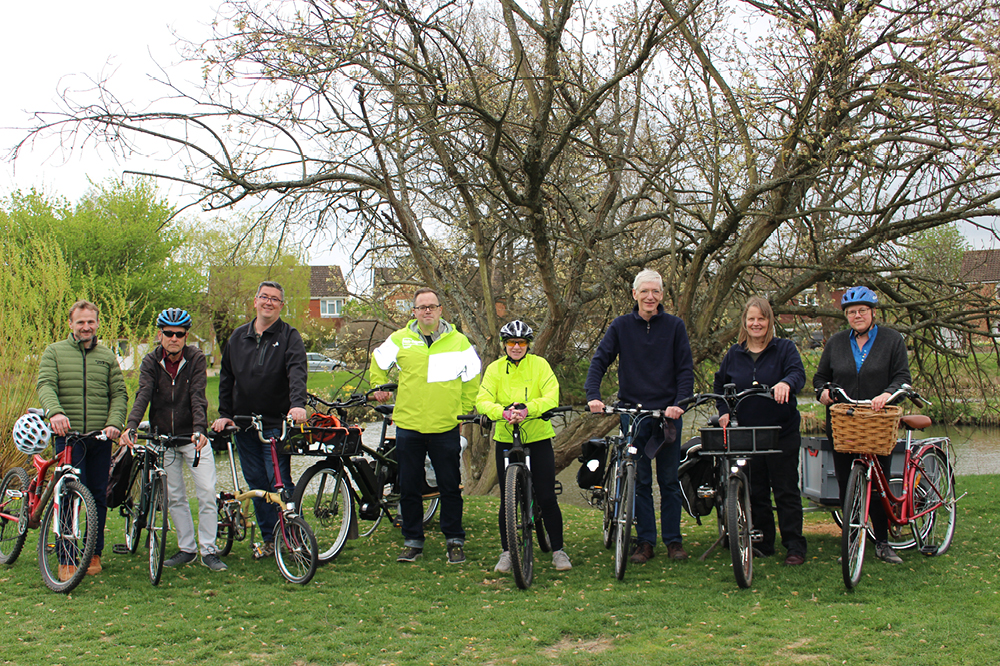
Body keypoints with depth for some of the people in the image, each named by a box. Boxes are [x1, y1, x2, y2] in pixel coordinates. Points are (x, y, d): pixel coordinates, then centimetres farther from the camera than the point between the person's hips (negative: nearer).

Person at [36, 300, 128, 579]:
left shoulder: (107, 356, 13)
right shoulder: (55, 352, 6)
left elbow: (119, 394, 8)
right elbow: (45, 385, -8)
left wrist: (114, 423, -10)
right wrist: (54, 412, -28)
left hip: (101, 438, 3)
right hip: (68, 435, -2)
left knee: (98, 496, 7)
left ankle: (94, 554, 20)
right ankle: (66, 561, 1)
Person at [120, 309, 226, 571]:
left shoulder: (196, 359, -8)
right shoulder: (151, 362, -3)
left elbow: (197, 397, -18)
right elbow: (142, 396, -17)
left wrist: (199, 429, -34)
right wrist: (130, 426, -34)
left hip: (193, 437, -2)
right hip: (164, 438, 2)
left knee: (207, 492, -8)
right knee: (174, 497, 7)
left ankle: (209, 549, 2)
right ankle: (187, 548, 19)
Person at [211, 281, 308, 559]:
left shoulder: (289, 337, -2)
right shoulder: (238, 337, 13)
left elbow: (297, 373, -17)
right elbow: (226, 377, 18)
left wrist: (297, 404, -34)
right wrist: (224, 413, 10)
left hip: (276, 424, -5)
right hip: (244, 425, 5)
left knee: (279, 482, -8)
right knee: (256, 482, 8)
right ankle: (269, 539, 17)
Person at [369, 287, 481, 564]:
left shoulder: (458, 342, 3)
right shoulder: (400, 339, 4)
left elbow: (471, 380, 12)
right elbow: (378, 363, 22)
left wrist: (464, 412, 8)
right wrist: (380, 389, 14)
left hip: (445, 427, -1)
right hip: (408, 426, 1)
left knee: (450, 487, 3)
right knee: (409, 488, 7)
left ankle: (455, 541, 15)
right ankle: (412, 542, 18)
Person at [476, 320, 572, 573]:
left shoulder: (539, 365, -1)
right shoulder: (495, 368, 2)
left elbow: (551, 397, -13)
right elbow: (482, 400, -10)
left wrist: (527, 409, -32)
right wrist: (502, 412, -31)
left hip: (538, 438, -1)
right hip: (505, 439, 1)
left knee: (547, 497, -1)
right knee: (507, 498, 5)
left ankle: (558, 550, 13)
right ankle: (507, 551, 19)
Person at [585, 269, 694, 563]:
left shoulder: (674, 326, 2)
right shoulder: (621, 326, 3)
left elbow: (686, 369, 0)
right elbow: (599, 361, -1)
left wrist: (679, 404, -14)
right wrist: (593, 395, -17)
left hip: (667, 412, 0)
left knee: (669, 480, 6)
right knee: (639, 480, 3)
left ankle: (673, 540, 15)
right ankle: (646, 541, 11)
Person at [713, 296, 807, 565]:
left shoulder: (784, 348, 0)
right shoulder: (734, 354, 10)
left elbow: (798, 373, -16)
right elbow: (719, 385, 23)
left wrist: (786, 383, -39)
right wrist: (724, 411, 8)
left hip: (782, 434, -3)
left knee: (786, 491, -3)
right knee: (756, 493, 8)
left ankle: (795, 547, 3)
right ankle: (764, 544, 18)